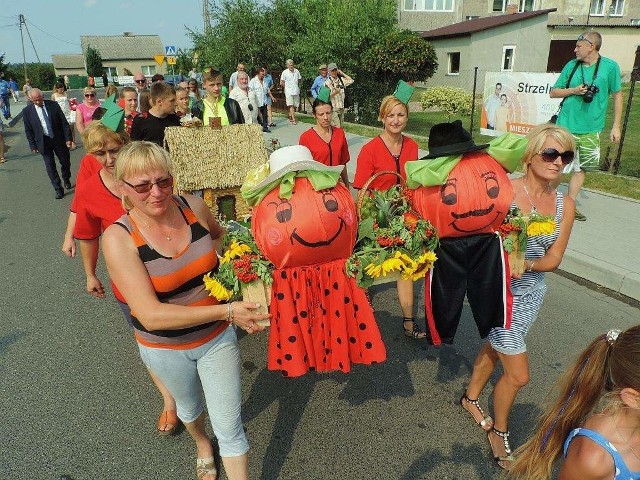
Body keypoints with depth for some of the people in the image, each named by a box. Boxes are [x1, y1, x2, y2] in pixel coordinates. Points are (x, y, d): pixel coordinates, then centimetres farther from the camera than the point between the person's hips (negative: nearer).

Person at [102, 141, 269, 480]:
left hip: (217, 336, 0)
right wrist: (227, 311, -35)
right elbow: (151, 315, -32)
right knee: (189, 408, 30)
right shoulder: (118, 238, -24)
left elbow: (219, 234, 10)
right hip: (164, 347, 0)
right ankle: (202, 444, 64)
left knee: (229, 427, 6)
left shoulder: (194, 207, -17)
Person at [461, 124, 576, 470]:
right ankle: (499, 431, 29)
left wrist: (526, 264, -22)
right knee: (518, 374, 1)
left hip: (532, 292, 6)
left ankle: (471, 398, 50)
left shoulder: (565, 204, -4)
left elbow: (553, 259, -5)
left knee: (494, 348, 24)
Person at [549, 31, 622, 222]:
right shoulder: (571, 66, 1)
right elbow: (553, 93, 8)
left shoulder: (610, 67, -3)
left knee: (581, 168, 10)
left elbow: (617, 95, 4)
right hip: (567, 126, -1)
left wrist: (616, 126, 2)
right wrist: (573, 90, -10)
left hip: (591, 129, 1)